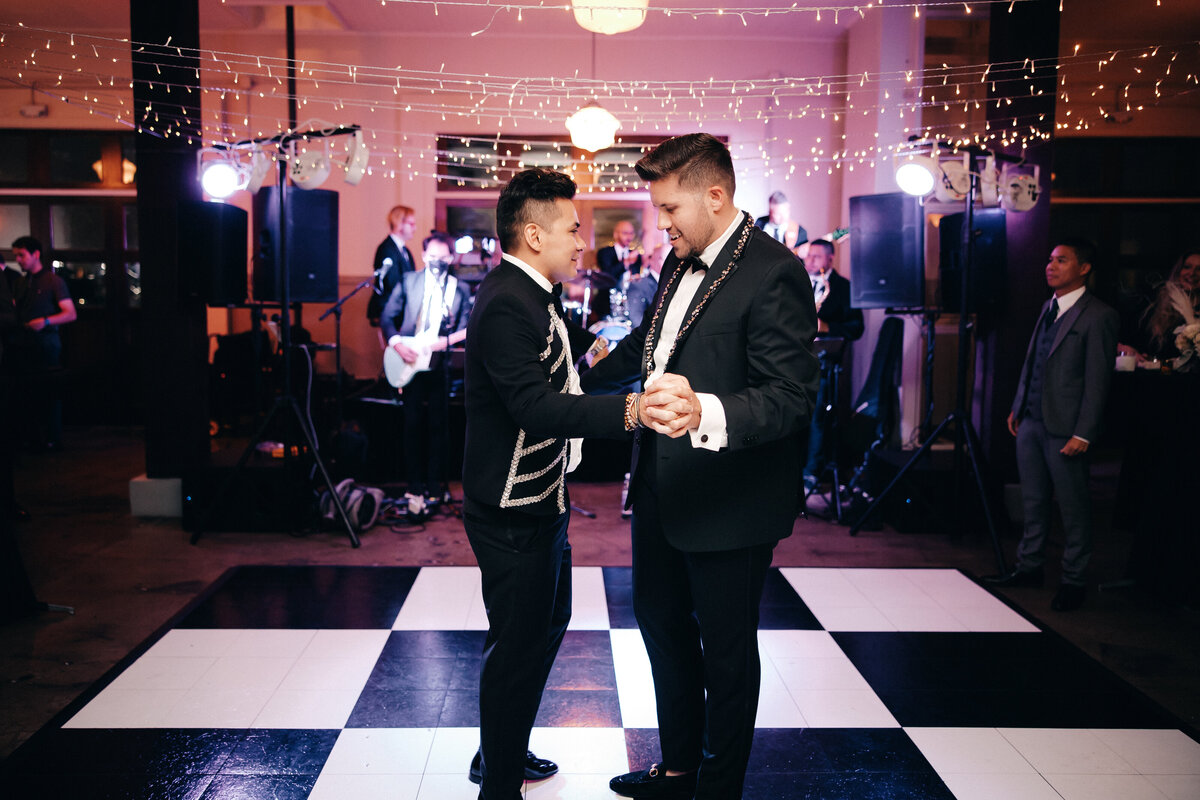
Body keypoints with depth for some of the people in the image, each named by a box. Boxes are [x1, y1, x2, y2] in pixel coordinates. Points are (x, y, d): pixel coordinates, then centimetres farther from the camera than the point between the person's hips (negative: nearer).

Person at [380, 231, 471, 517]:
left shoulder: (459, 289, 6)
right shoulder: (409, 281, 4)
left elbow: (464, 330, 4)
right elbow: (387, 317, 4)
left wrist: (448, 340, -15)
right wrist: (397, 343, -11)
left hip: (440, 365, 1)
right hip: (410, 364, -1)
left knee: (438, 426, 4)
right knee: (414, 424, 1)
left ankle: (435, 486, 16)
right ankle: (415, 488, 8)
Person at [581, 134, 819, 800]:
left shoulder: (772, 274, -20)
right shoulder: (681, 262, 8)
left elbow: (792, 396, -28)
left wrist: (705, 413, -44)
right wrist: (581, 385, 31)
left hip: (728, 500, -9)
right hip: (662, 487, 9)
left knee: (726, 648, 9)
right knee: (661, 620, 22)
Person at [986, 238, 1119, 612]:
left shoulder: (1099, 316, -11)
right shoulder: (1049, 308, 12)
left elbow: (1098, 381, -13)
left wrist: (1083, 434, -16)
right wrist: (1017, 408, 17)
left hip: (1064, 428, -7)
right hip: (1031, 421, 7)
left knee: (1073, 509, 4)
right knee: (1033, 501, 16)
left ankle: (1073, 581, 15)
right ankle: (1029, 567, 28)